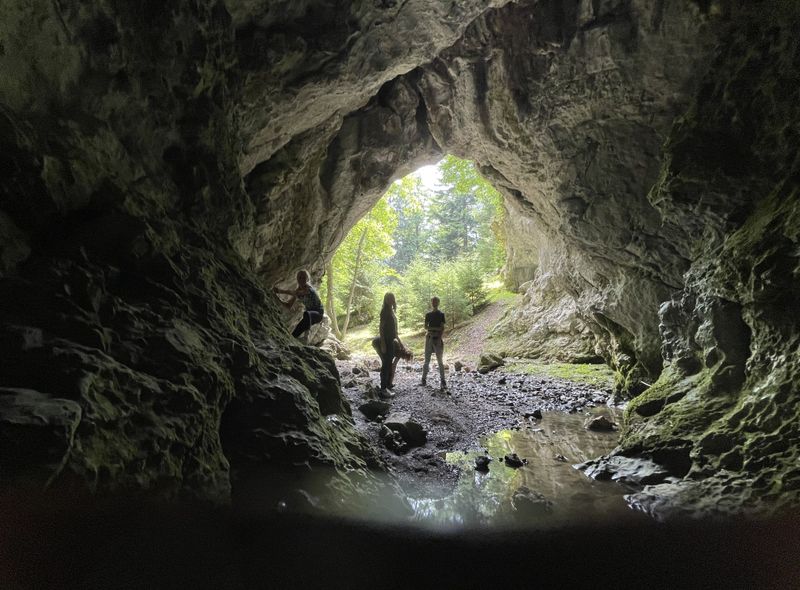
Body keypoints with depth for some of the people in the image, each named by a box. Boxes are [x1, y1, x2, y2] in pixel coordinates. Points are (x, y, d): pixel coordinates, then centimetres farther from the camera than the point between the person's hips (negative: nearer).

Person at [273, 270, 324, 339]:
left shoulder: (308, 288, -18)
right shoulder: (298, 290, 4)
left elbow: (295, 293, -37)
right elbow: (289, 306, 5)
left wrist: (279, 291, -39)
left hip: (318, 313, -8)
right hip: (309, 314, 8)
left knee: (306, 314, -40)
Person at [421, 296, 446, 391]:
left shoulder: (441, 315, 2)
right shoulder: (428, 314, 9)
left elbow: (443, 328, -4)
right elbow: (426, 327, 1)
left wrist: (440, 339, -15)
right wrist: (436, 328, -12)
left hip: (438, 338, -2)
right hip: (429, 338, 2)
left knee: (440, 361, -6)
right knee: (427, 360, 5)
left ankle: (442, 381, -7)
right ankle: (424, 379, 12)